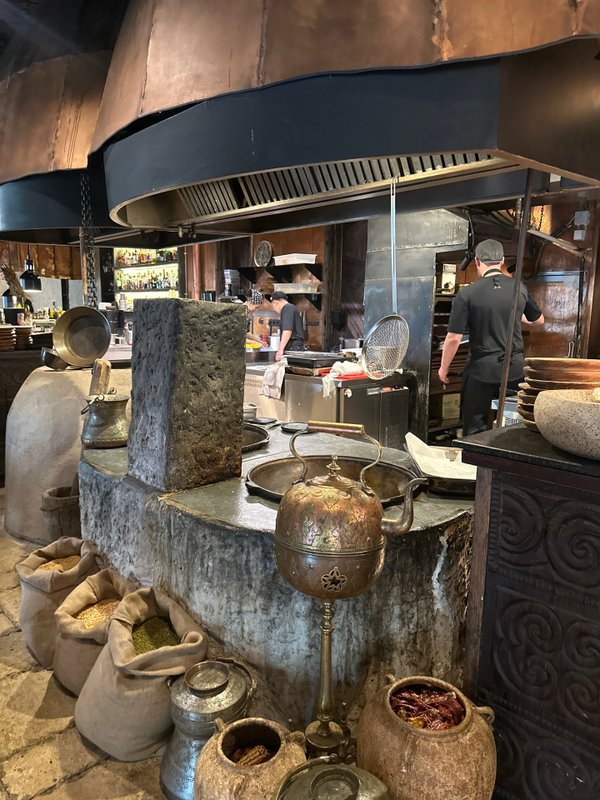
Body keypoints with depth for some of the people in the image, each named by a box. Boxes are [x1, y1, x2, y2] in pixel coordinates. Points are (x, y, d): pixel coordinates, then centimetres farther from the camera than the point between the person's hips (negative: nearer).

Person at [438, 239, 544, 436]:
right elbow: (539, 320, 16)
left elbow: (454, 338, -13)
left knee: (475, 428, 8)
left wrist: (444, 368, 1)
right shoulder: (519, 288, 0)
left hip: (481, 370, -3)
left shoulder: (467, 294, -13)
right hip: (515, 368, 4)